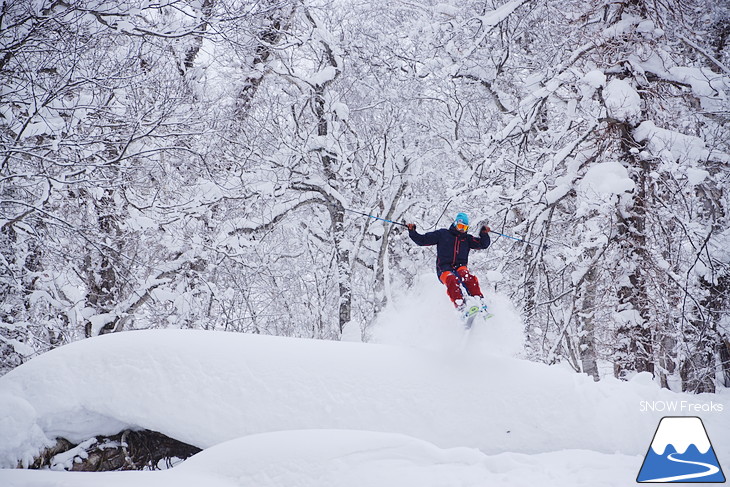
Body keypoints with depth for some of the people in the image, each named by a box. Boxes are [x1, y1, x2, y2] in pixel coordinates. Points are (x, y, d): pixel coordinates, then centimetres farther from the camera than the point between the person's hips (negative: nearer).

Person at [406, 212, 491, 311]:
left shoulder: (467, 239, 20)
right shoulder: (442, 234, 14)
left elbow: (483, 244, 11)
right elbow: (422, 240, 14)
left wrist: (484, 234, -7)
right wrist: (412, 231, 1)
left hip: (460, 267, 2)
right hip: (444, 268, -2)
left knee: (469, 278, -34)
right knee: (452, 280, -37)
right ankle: (460, 307, -50)